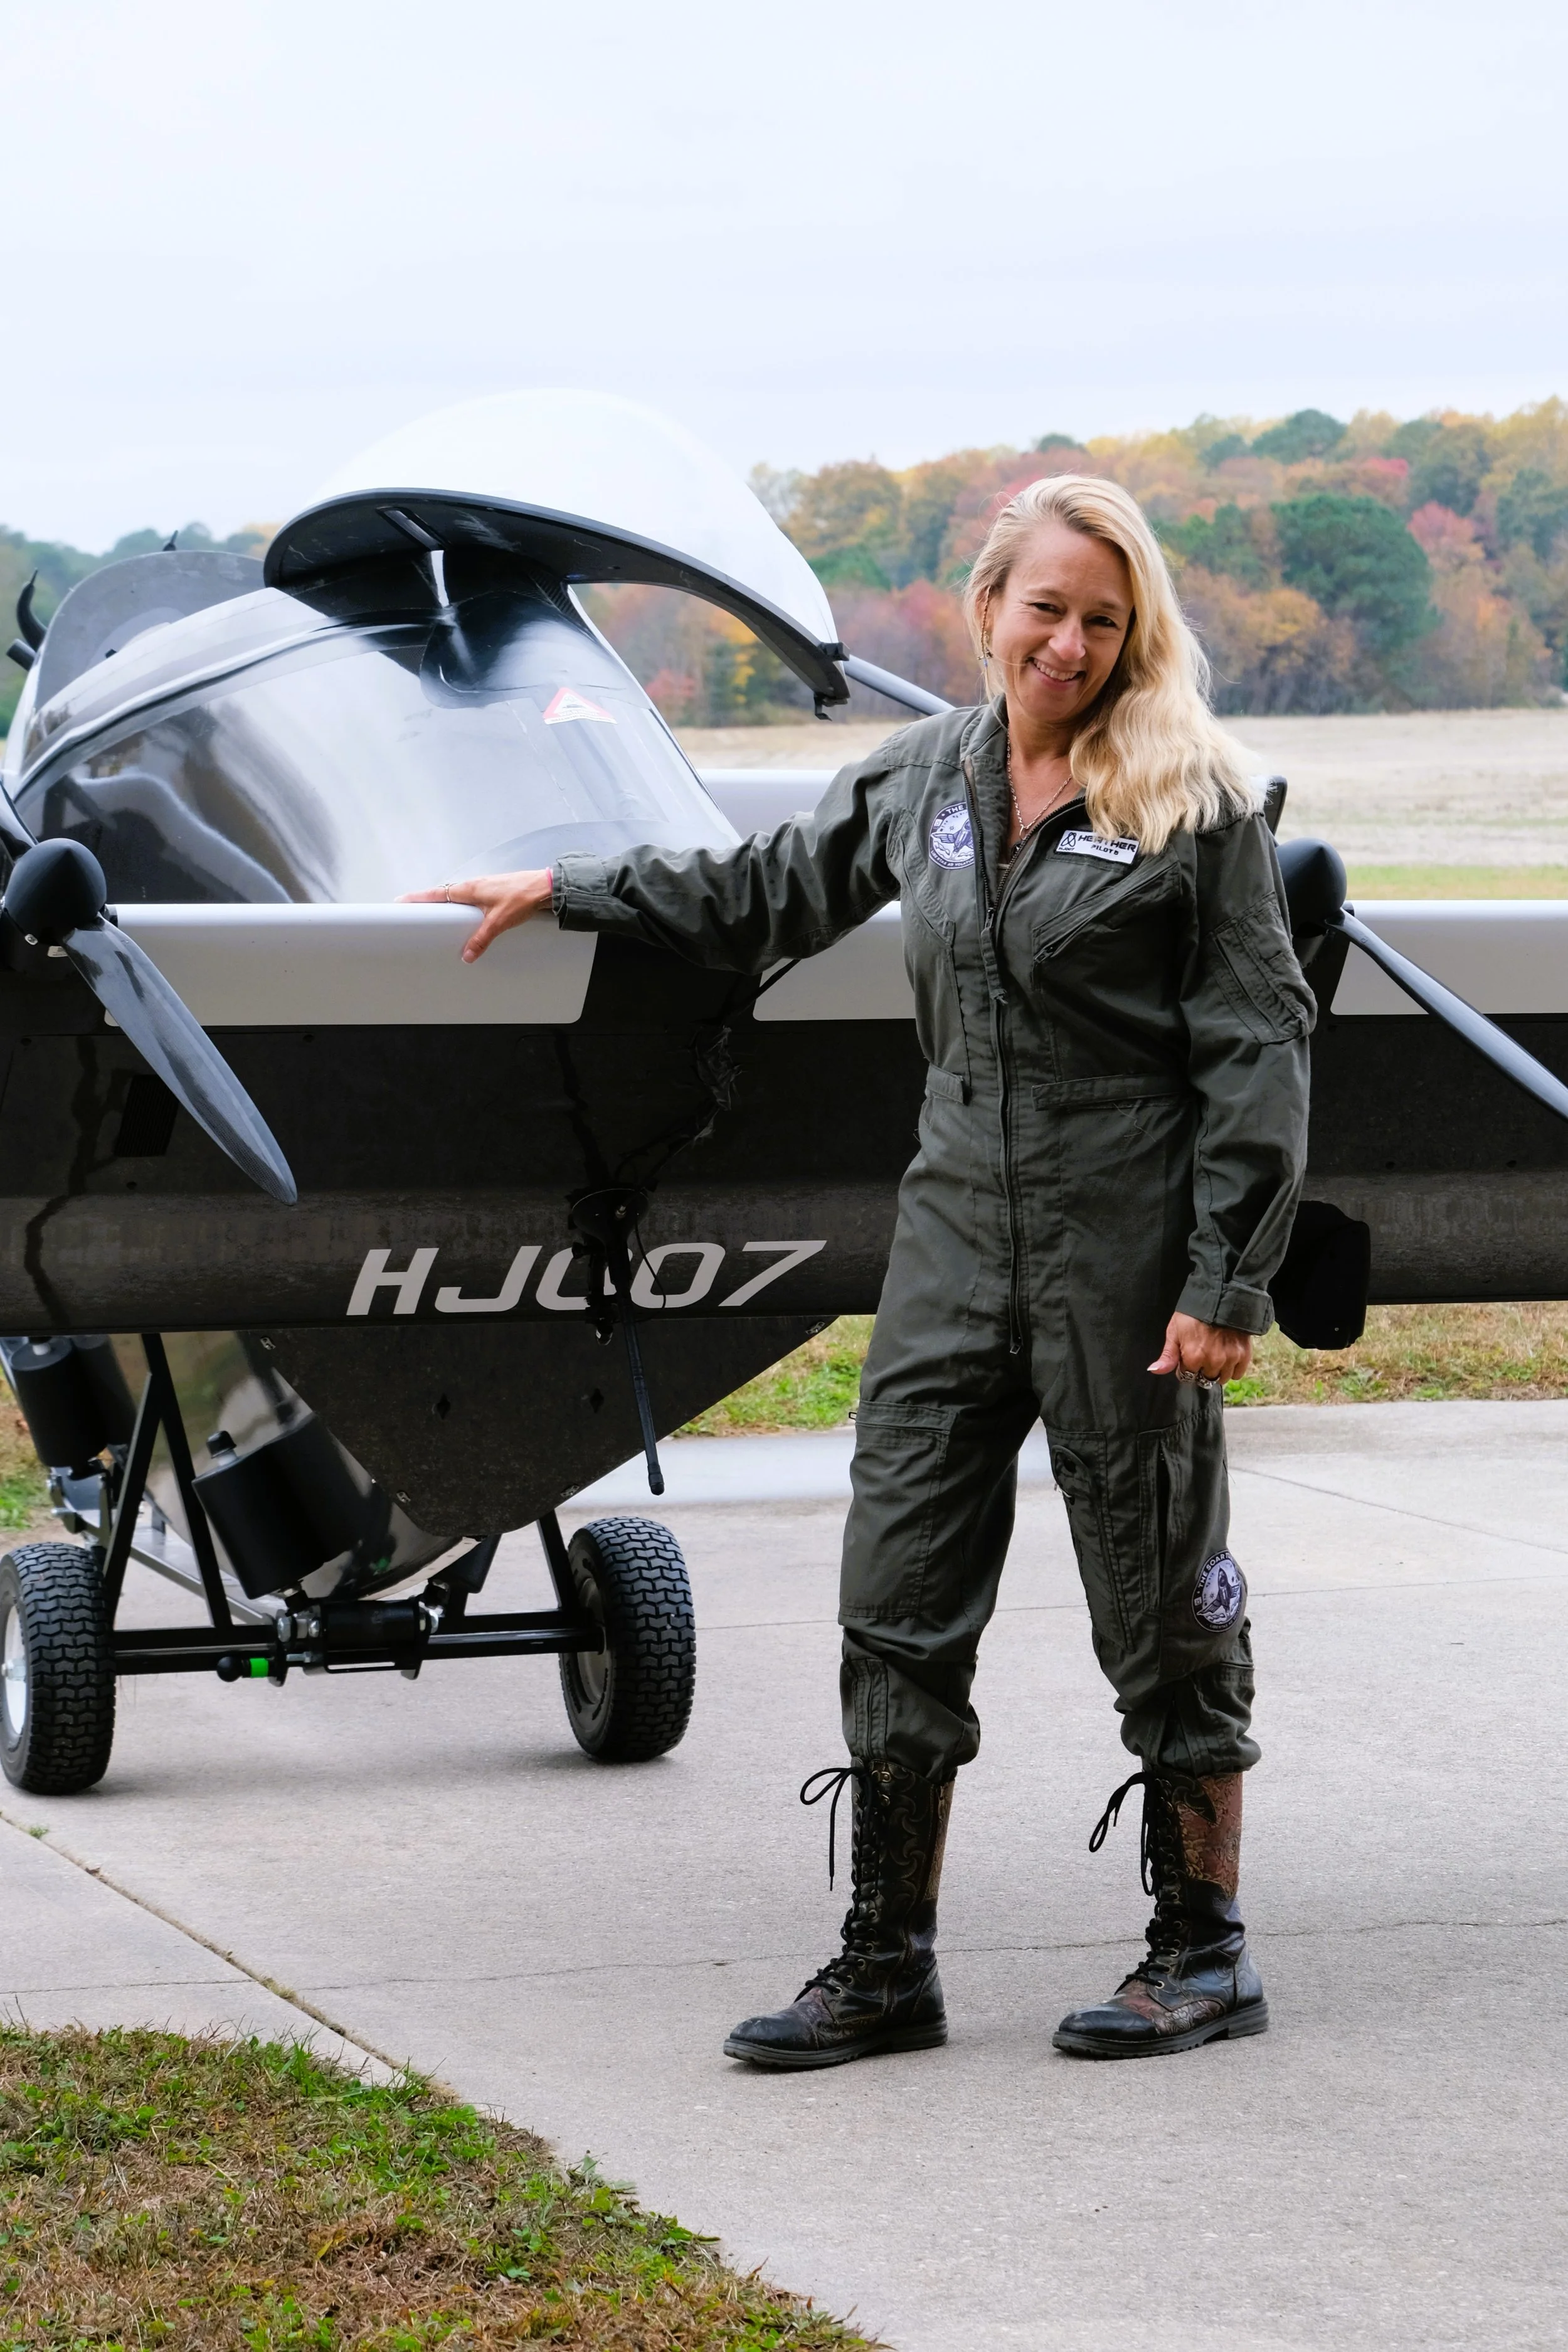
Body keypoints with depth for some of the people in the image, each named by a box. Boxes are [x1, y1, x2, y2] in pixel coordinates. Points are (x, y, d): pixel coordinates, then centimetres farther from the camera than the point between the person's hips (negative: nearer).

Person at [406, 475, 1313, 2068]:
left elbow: (1256, 1050, -7)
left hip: (1127, 1245, -5)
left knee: (1161, 1598, 3)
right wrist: (563, 892, 26)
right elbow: (763, 895, 25)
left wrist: (1225, 1281, -12)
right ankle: (887, 1965, 12)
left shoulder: (1192, 801, -6)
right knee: (898, 1599, 4)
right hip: (956, 1232, 5)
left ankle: (1206, 1954, 16)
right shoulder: (921, 779, 9)